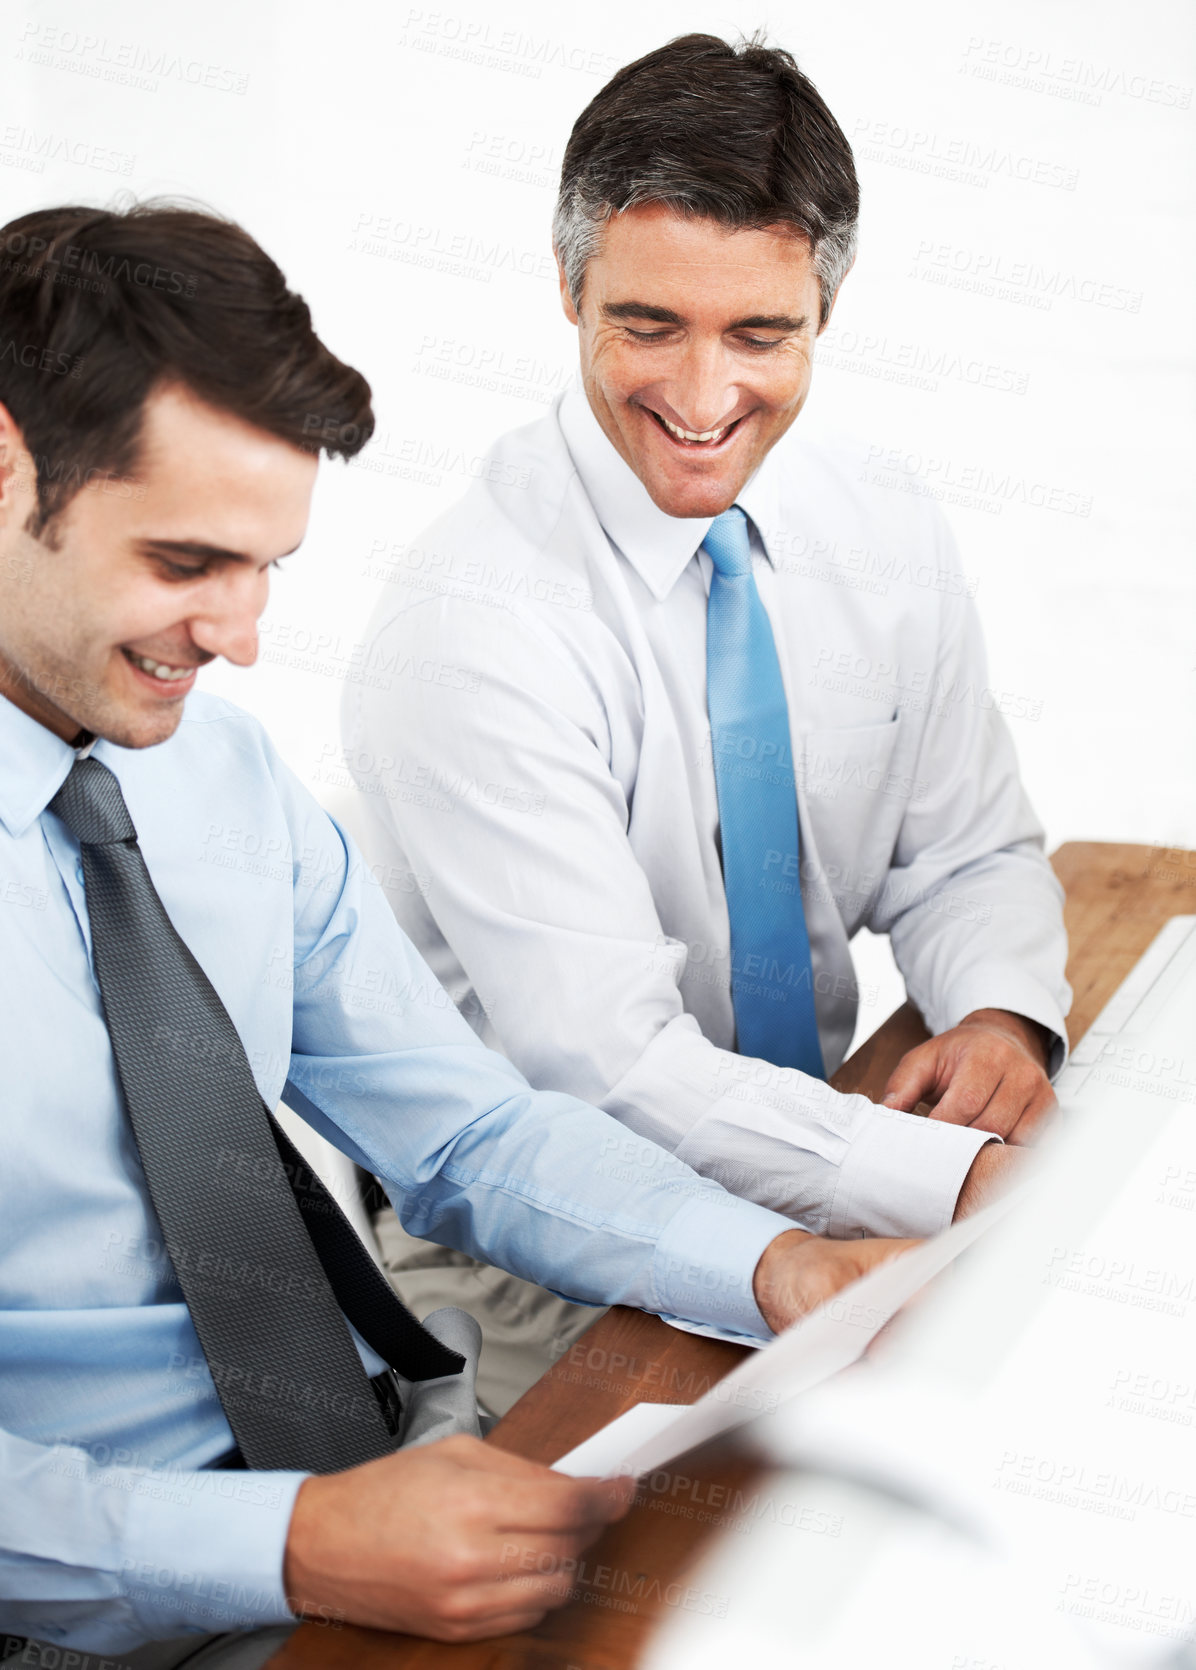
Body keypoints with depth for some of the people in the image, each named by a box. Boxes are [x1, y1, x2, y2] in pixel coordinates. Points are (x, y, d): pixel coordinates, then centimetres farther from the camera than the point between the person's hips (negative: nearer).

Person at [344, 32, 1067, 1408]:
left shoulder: (888, 546, -2)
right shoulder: (467, 622, -21)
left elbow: (967, 855, 10)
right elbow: (608, 1066, -26)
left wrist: (1000, 1014, -13)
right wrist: (972, 1183, -32)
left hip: (811, 1164, 6)